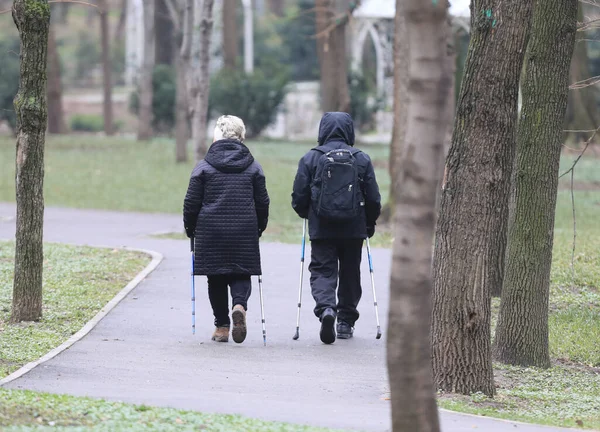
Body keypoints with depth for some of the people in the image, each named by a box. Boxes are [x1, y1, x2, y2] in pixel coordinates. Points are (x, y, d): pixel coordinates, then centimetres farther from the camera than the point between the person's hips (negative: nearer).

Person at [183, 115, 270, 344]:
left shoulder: (204, 166, -2)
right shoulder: (253, 167, 5)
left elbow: (191, 203, -1)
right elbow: (262, 203, 8)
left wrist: (191, 229, 12)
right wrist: (259, 228, 21)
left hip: (211, 231, -1)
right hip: (244, 232, 1)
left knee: (216, 278, 9)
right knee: (241, 274, 7)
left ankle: (222, 326, 9)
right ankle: (240, 305, -23)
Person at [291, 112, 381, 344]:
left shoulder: (311, 159, -3)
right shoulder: (362, 160, 0)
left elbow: (299, 197, -2)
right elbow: (374, 198, 2)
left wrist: (307, 214, 19)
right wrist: (370, 224, 19)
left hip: (321, 229, -1)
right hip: (354, 229, 2)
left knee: (322, 272, 1)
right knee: (350, 275, 15)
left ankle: (326, 308, -25)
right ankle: (346, 321, 21)